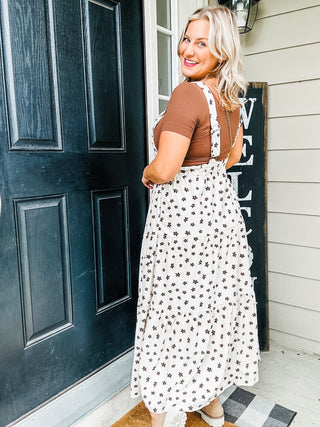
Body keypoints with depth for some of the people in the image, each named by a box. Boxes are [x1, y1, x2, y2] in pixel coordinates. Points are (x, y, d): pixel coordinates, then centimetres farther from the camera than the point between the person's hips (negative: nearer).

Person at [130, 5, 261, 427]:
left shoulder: (188, 94, -17)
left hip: (182, 209, -9)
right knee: (214, 301, 17)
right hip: (220, 201, 9)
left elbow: (165, 169, -23)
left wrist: (147, 174, -3)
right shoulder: (229, 97, 9)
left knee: (174, 308, 4)